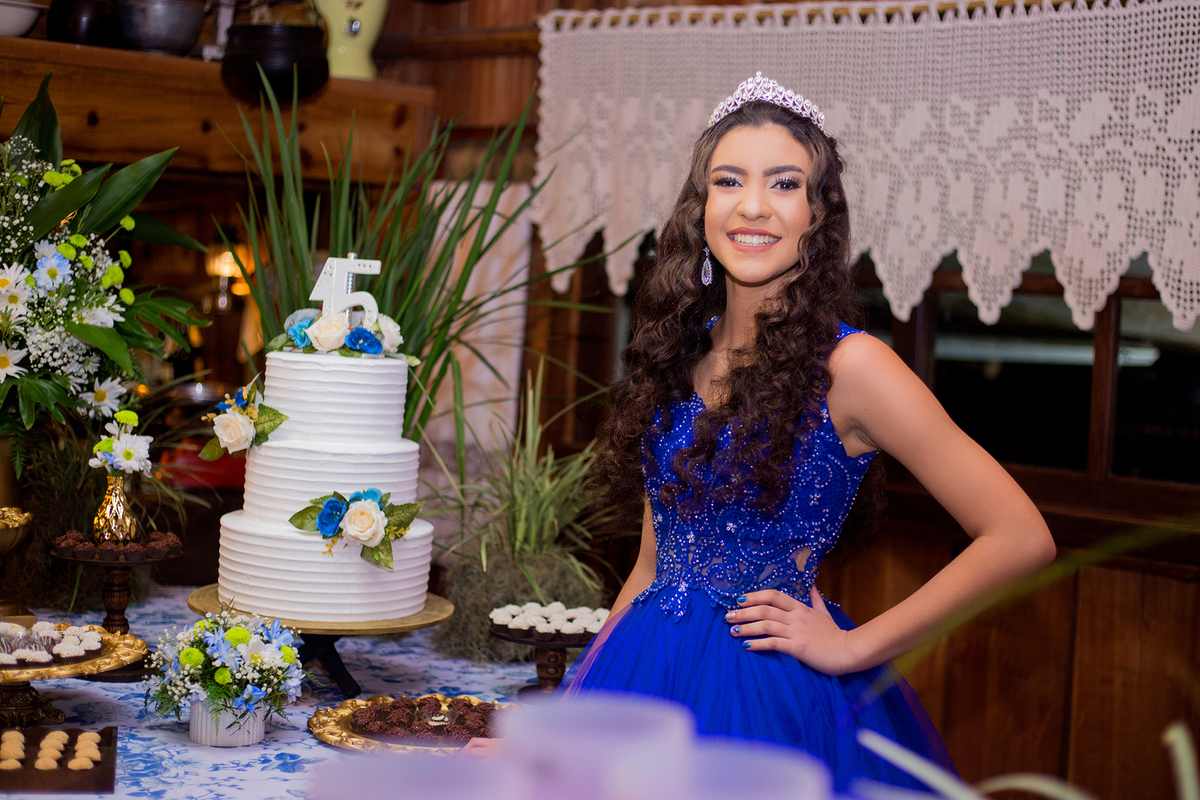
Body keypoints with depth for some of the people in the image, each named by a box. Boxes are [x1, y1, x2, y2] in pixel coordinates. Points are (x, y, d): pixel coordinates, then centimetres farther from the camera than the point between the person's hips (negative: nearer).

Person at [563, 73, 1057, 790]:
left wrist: (853, 648, -13)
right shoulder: (680, 354, 4)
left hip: (773, 695, -5)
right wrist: (584, 691, 8)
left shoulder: (846, 365, -15)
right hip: (649, 670, 6)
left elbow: (1021, 538, -18)